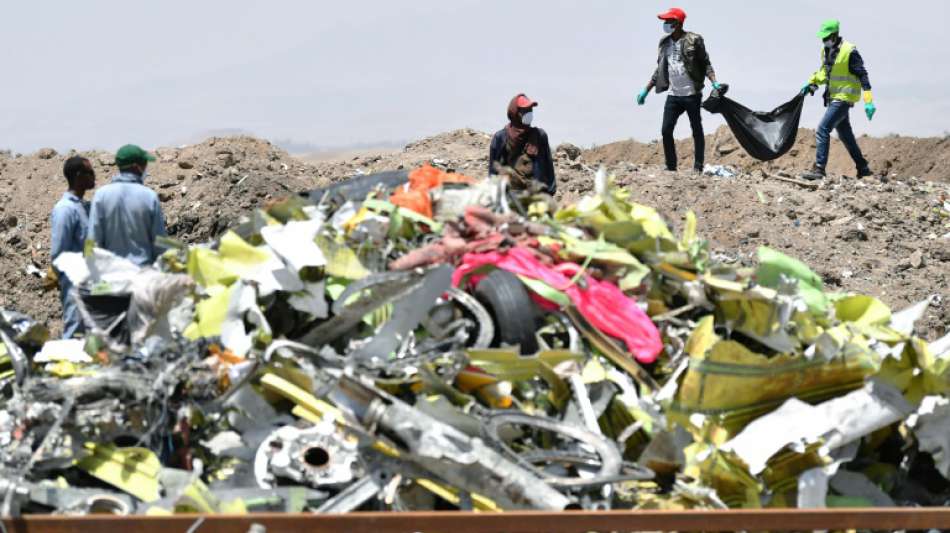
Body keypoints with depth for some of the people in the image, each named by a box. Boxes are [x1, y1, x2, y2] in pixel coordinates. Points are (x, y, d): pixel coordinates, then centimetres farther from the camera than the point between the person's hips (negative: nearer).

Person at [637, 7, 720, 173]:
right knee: (666, 130, 1)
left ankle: (698, 167, 9)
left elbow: (705, 63, -5)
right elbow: (660, 69, 17)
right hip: (673, 95, 6)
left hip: (692, 95, -6)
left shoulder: (694, 40, -8)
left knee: (697, 131, 3)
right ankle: (671, 167, 10)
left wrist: (714, 82, -20)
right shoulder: (665, 43, 9)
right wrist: (646, 90, 16)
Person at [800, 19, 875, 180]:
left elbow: (862, 76, -17)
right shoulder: (825, 50, 9)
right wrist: (812, 83, 12)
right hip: (834, 98, 9)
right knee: (845, 135, 16)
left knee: (823, 129, -17)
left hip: (844, 98, -9)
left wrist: (868, 101, -23)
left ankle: (819, 169, -18)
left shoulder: (849, 52, -16)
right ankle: (863, 168, 28)